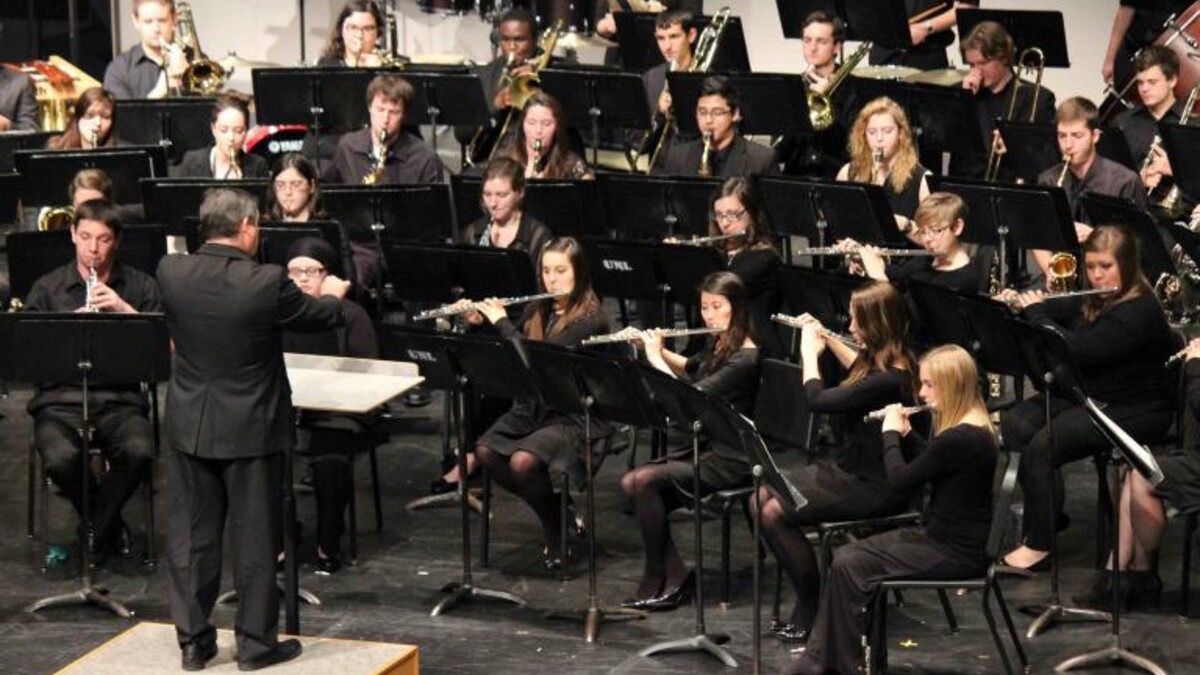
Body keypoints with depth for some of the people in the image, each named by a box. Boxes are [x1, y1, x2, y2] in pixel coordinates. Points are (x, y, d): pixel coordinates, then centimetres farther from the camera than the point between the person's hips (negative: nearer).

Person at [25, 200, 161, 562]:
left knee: (139, 452, -33)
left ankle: (94, 529, -5)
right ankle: (110, 526, 0)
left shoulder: (141, 286, 10)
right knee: (60, 459, -32)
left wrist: (126, 311, -13)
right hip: (61, 400, 0)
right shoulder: (47, 288, 10)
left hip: (120, 399, 0)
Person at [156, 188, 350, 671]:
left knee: (191, 536, 11)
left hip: (189, 426, 3)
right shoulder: (268, 283, -19)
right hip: (250, 428, -3)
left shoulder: (171, 273, -8)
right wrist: (333, 293, 24)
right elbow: (325, 317, -2)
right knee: (255, 537, 8)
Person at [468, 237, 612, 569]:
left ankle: (560, 529, -3)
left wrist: (501, 322, -14)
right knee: (485, 451, -20)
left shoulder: (592, 318, -12)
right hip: (532, 406, 7)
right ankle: (554, 511, 1)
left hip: (574, 415, -7)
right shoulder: (537, 310, 10)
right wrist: (479, 323, 3)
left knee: (522, 461, -31)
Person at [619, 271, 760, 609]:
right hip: (706, 449, 9)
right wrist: (658, 348, 14)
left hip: (730, 462, -9)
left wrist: (655, 358, -13)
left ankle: (658, 581, -8)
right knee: (633, 483, -7)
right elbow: (689, 369, 32)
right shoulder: (716, 345, 10)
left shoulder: (746, 358, -18)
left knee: (644, 482, -21)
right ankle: (676, 577, -6)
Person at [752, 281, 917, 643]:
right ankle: (806, 593, 6)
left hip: (876, 487, -10)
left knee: (774, 513, -20)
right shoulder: (880, 361, 4)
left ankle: (813, 607, -5)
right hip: (852, 468, 10)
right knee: (759, 499, 2)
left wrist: (809, 352, -5)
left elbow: (818, 400, -21)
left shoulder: (888, 379, -26)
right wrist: (827, 339, 23)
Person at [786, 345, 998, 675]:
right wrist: (904, 433, 10)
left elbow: (900, 480, -17)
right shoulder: (972, 429, 7)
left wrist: (891, 433, -2)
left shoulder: (960, 439, -24)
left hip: (956, 553, -10)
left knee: (850, 566, -13)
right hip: (939, 536, 10)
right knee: (844, 555, 3)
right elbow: (927, 464, 24)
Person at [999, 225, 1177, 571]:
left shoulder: (1139, 313, -20)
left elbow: (1078, 351, -29)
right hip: (1086, 395, 9)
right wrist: (1019, 306, 6)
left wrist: (1038, 312, -17)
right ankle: (1049, 513, 1)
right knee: (1011, 424, -12)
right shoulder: (1093, 302, 9)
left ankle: (1038, 544, -16)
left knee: (1042, 445, -27)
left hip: (1134, 410, -9)